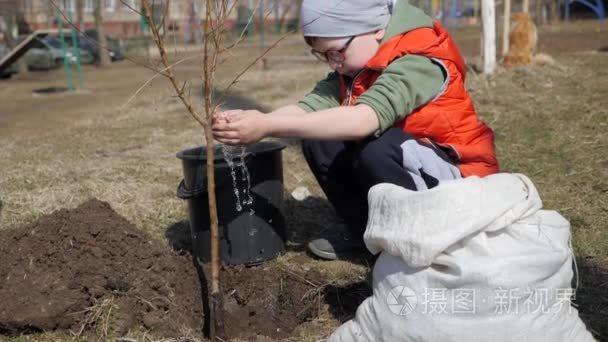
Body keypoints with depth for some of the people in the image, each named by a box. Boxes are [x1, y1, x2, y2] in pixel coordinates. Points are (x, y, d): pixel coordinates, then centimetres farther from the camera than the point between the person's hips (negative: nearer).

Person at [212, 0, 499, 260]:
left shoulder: (418, 62, -26)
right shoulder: (353, 66, -1)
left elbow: (365, 120, -43)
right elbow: (311, 106, -17)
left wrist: (268, 126, -45)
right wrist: (251, 119, -35)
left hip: (458, 176, -7)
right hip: (399, 163, 7)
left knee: (377, 148, -34)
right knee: (318, 140, -9)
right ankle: (364, 229, 5)